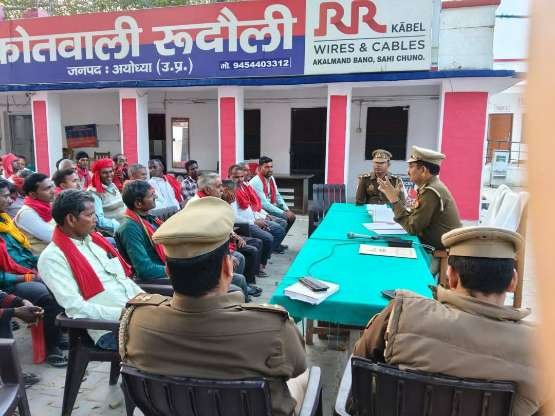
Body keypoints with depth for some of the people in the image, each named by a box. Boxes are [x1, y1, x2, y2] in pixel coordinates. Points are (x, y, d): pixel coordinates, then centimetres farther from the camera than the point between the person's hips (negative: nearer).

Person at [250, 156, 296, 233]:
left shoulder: (271, 178, 7)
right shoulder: (256, 182, -20)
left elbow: (277, 196, 15)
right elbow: (264, 204, -24)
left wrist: (287, 210, -1)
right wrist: (283, 213, -23)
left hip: (271, 207, 9)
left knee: (291, 216, 2)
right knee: (284, 220, -23)